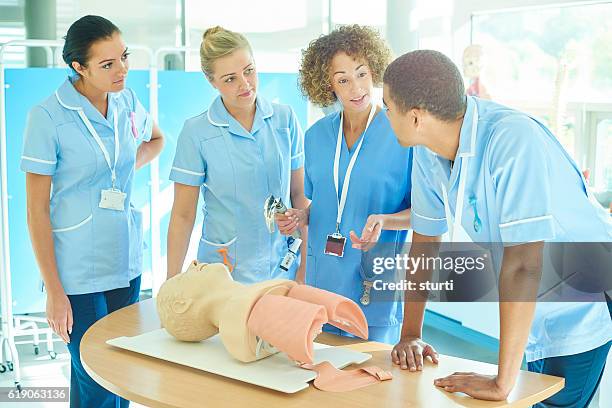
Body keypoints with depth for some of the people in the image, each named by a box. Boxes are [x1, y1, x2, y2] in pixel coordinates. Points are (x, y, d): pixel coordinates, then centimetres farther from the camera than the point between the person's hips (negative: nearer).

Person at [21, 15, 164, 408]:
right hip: (79, 272, -5)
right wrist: (54, 291, -11)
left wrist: (128, 168, 6)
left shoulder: (127, 101, 2)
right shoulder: (48, 117, -13)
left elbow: (156, 139, 26)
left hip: (127, 263, 5)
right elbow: (37, 211, -10)